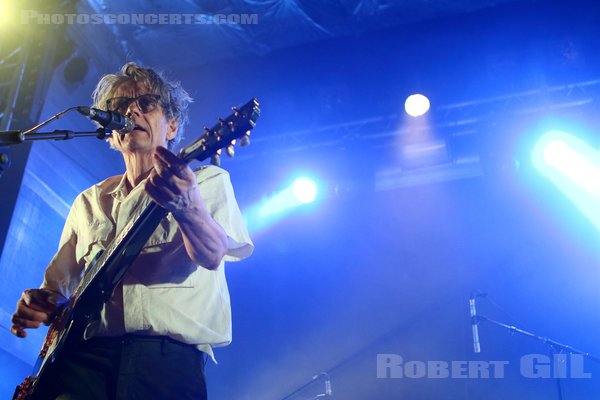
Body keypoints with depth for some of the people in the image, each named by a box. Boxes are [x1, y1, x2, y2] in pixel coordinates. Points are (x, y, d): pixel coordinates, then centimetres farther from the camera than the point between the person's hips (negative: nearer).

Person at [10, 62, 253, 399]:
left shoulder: (208, 181, 10)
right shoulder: (89, 202, 22)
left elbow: (213, 255, -9)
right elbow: (59, 286, 25)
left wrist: (186, 204, -29)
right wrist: (38, 305, 2)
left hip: (168, 360, -2)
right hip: (83, 356, 2)